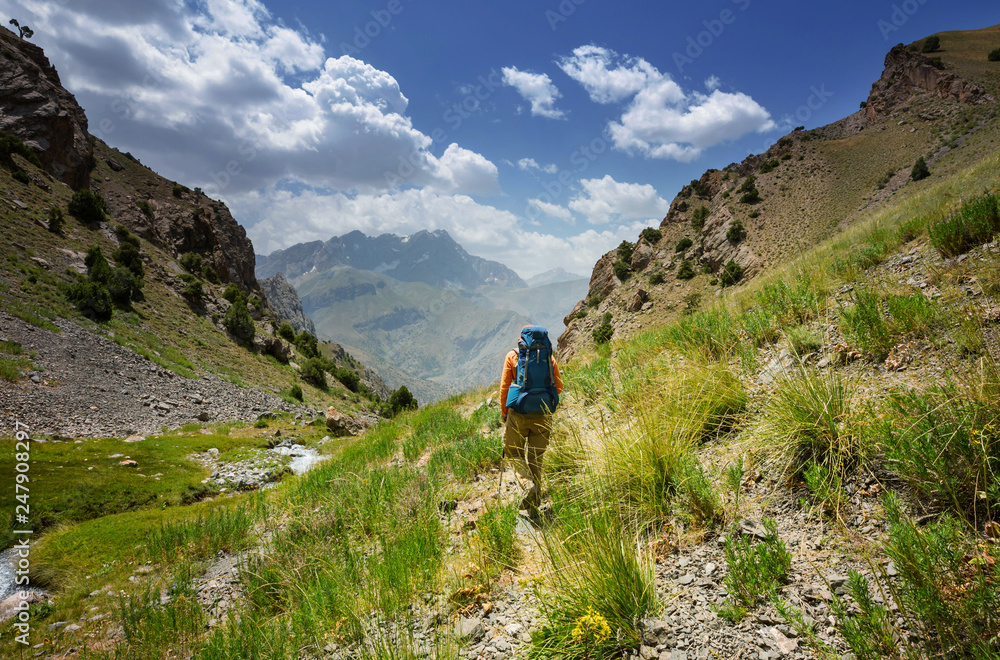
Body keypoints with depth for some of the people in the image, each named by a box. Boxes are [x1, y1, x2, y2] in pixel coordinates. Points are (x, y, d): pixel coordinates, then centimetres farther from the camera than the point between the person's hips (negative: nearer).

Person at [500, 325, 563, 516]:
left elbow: (504, 387, -2)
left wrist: (503, 412, 9)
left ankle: (531, 481, -11)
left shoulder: (513, 356, 1)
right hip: (543, 415, 3)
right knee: (536, 457, 13)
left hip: (518, 414, -2)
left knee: (513, 451, 16)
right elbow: (559, 387, 8)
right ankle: (534, 505, 11)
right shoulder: (549, 356, 7)